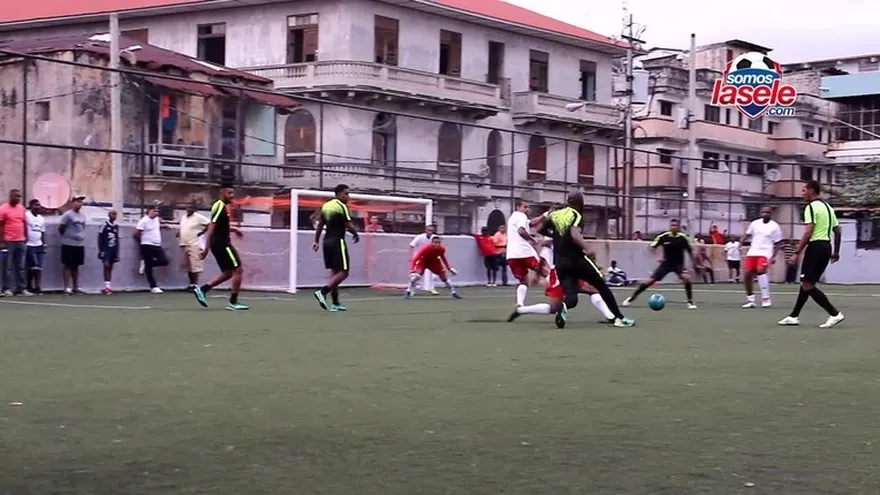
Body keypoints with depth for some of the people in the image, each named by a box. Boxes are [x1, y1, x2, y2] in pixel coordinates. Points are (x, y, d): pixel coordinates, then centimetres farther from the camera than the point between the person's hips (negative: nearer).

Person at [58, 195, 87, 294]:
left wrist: (81, 237, 12)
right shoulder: (68, 214, -10)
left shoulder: (82, 215, 11)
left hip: (80, 244, 7)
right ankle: (67, 287, -1)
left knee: (76, 266, 12)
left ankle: (76, 287, 17)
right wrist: (66, 236, 4)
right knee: (68, 266, -3)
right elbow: (60, 227, -9)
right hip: (69, 244, -7)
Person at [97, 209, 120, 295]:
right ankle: (107, 286, -13)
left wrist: (117, 252, 13)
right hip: (105, 249, -5)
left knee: (110, 267, 8)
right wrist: (100, 250, -4)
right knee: (106, 265, -13)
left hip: (113, 249, 5)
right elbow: (100, 238, -3)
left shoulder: (116, 226, 8)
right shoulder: (105, 224, -7)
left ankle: (108, 286, 12)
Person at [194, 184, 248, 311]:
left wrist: (232, 229, 19)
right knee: (238, 270, -5)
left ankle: (202, 289, 9)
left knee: (228, 273, 13)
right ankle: (233, 302, -2)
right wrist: (206, 249, -24)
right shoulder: (220, 207, -16)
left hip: (220, 244, 10)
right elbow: (211, 229, -21)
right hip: (222, 244, -10)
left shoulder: (221, 206, 15)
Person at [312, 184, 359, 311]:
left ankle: (335, 303, 12)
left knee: (334, 271, 13)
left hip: (327, 241, 9)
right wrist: (356, 235, 5)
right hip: (337, 241, -9)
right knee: (343, 272, -5)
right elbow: (348, 226, -13)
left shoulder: (326, 205, 12)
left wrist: (317, 241, 19)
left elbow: (320, 225, 15)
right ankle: (322, 292, -21)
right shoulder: (342, 207, -11)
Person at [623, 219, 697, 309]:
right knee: (650, 281, -6)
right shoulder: (663, 236, -12)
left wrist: (694, 262, 2)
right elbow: (652, 247, -3)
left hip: (678, 264, 0)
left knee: (686, 278, -28)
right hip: (666, 263, 0)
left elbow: (690, 251, 2)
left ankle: (690, 302, -12)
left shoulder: (683, 237, -11)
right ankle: (631, 298, 7)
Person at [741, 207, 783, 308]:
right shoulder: (755, 223, 10)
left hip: (765, 253, -5)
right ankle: (750, 299, 18)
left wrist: (773, 257, -7)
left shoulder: (775, 227, -1)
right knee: (747, 275, 1)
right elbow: (747, 235, 19)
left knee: (760, 270, -29)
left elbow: (777, 244, 1)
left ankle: (766, 298, -25)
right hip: (752, 252, 5)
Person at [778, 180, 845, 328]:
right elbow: (837, 231, 17)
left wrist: (797, 252, -18)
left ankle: (834, 314, -11)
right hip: (826, 246, 9)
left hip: (816, 246, -9)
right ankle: (794, 316, 18)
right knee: (806, 283, 15)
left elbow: (808, 232, -19)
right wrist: (836, 252, 25)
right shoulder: (828, 207, 16)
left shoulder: (811, 207, -10)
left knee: (807, 285, -7)